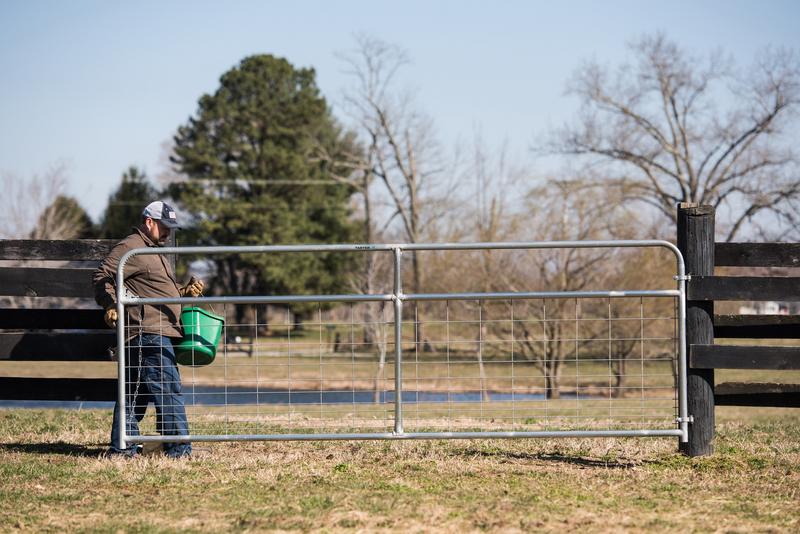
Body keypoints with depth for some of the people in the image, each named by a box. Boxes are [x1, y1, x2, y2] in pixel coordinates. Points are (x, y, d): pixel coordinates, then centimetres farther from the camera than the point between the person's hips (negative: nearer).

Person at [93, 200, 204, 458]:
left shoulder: (154, 251, 25)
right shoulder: (129, 248, -8)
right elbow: (101, 277, -15)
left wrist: (185, 292, 18)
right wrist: (111, 305, -29)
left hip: (159, 334, 11)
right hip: (148, 333, -11)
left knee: (136, 392, 11)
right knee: (169, 390, -11)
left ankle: (121, 447, 14)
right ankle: (178, 448, -9)